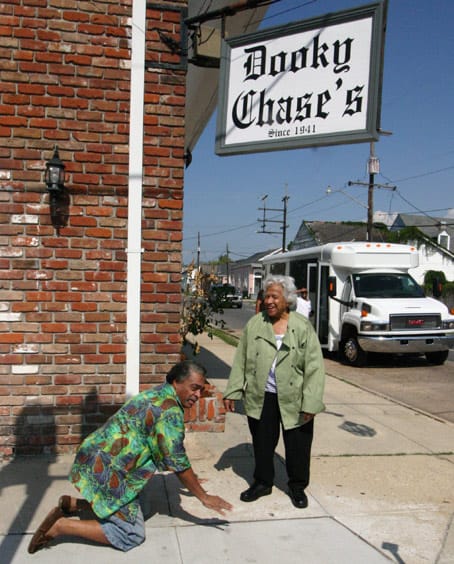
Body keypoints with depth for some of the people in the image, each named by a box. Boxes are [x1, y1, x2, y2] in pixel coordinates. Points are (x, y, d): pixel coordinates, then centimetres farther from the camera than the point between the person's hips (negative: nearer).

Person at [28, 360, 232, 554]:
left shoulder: (158, 394, 9)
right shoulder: (169, 411, -21)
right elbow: (177, 463, -16)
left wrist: (189, 478, 27)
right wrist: (204, 497, -5)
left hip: (99, 460, 10)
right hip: (106, 470, -10)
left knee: (137, 507, 24)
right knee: (131, 535, 0)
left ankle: (72, 504, 20)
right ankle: (60, 526, 0)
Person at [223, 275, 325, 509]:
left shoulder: (303, 327, -6)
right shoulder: (254, 324, 1)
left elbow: (314, 367, -8)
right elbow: (240, 361, 5)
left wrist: (310, 403, -13)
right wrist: (232, 392, 3)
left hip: (293, 400, -2)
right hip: (260, 399, 2)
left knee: (297, 446, 10)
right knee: (262, 444, 15)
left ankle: (297, 487, 32)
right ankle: (262, 482, 36)